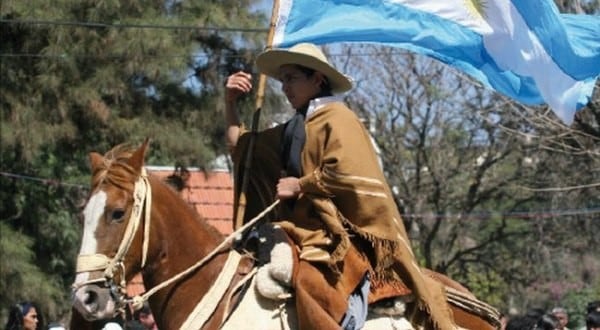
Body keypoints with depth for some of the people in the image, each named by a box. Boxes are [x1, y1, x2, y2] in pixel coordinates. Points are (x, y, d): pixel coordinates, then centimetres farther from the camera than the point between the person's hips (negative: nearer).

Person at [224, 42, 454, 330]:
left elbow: (348, 174, -17)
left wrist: (299, 186, -8)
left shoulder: (336, 119, -2)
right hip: (302, 228, 9)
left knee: (313, 280, -33)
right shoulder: (295, 128, 23)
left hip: (337, 233, -9)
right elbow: (240, 146, 32)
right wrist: (230, 103, 22)